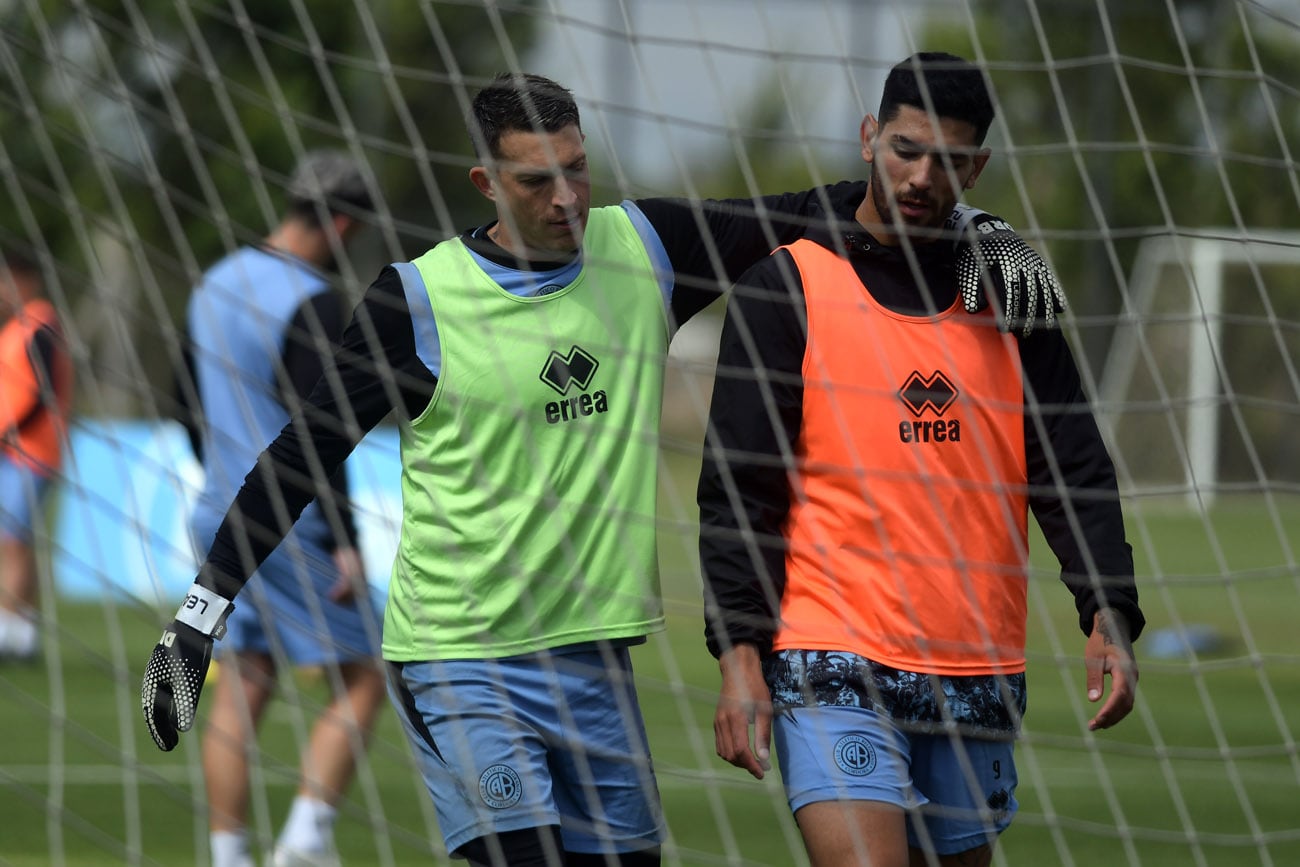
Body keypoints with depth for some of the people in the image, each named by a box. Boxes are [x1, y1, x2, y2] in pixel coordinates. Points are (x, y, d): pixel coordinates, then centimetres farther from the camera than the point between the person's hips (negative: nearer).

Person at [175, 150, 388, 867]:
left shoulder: (217, 283, 11)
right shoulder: (310, 301, -16)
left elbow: (190, 404, 21)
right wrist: (345, 542, -18)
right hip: (293, 530, -8)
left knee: (240, 691, 9)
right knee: (359, 683, 0)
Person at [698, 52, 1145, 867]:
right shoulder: (788, 287, 1)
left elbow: (1073, 470, 8)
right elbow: (738, 487, -2)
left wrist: (1109, 614, -8)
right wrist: (739, 650, -12)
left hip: (978, 678, 4)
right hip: (833, 667, -4)